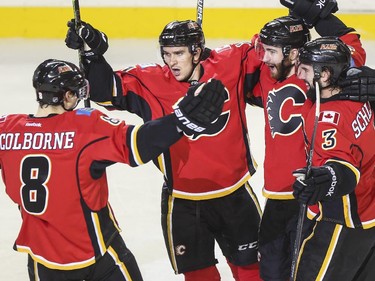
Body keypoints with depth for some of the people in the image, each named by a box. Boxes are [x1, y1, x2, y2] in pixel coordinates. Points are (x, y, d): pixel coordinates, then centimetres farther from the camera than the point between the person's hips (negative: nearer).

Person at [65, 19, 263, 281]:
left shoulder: (229, 65, -9)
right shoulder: (151, 83, -11)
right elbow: (108, 90, -14)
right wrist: (93, 54, -27)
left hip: (235, 196, 1)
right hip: (183, 203, -1)